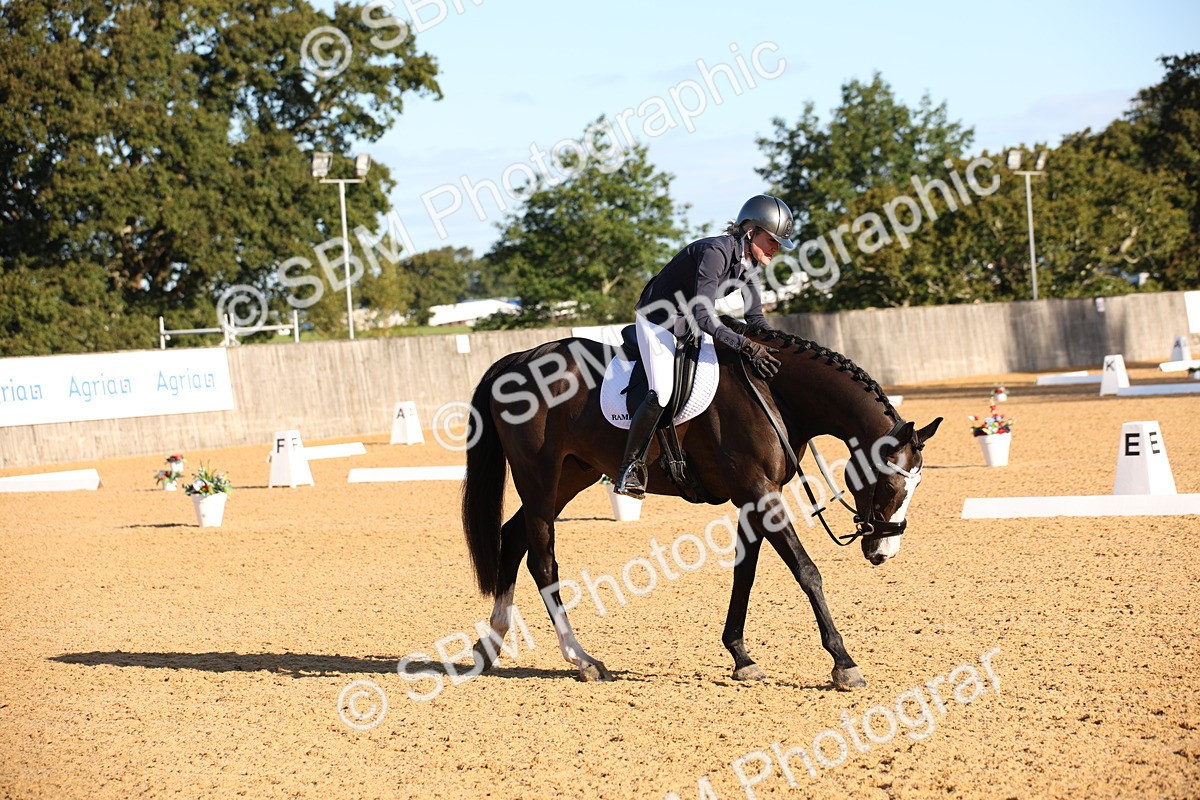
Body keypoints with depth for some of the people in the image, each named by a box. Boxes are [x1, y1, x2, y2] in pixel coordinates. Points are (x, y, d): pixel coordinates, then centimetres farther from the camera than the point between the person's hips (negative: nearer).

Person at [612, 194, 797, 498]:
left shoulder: (750, 261, -3)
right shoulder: (715, 252, -30)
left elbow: (755, 317, 3)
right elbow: (703, 316, -35)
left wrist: (777, 349, -11)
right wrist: (746, 346, -41)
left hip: (691, 325, 10)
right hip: (658, 319, -9)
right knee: (661, 393, -25)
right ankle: (630, 467, -12)